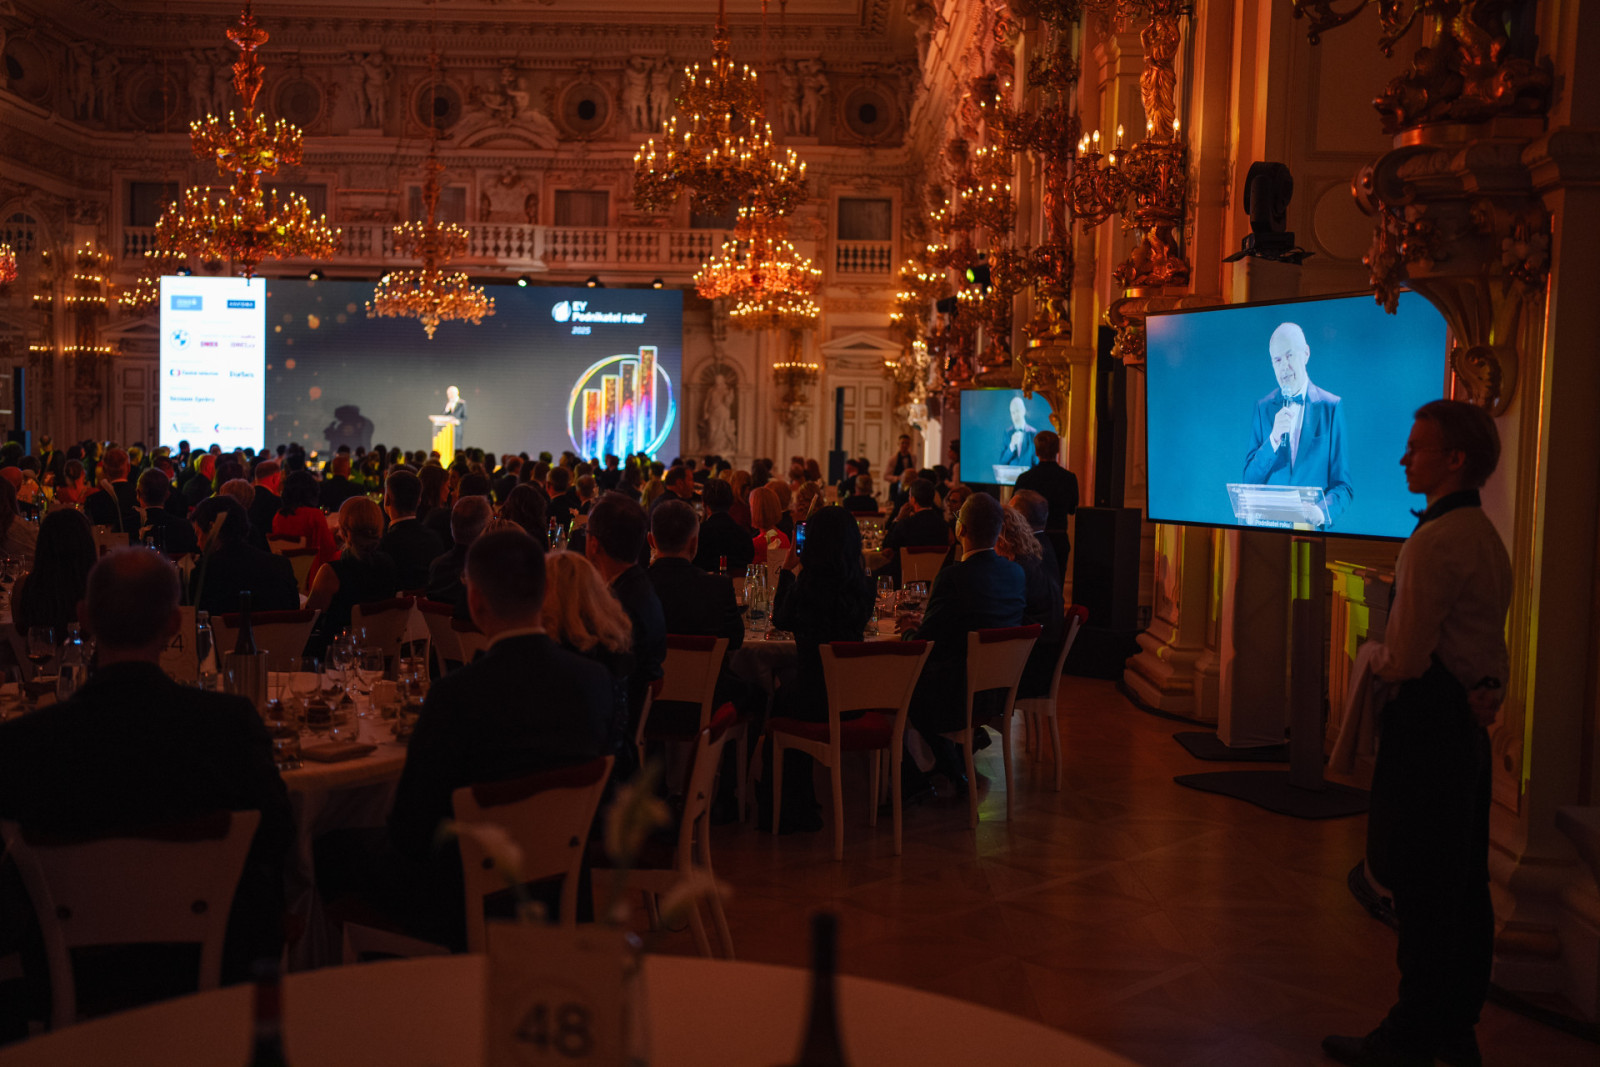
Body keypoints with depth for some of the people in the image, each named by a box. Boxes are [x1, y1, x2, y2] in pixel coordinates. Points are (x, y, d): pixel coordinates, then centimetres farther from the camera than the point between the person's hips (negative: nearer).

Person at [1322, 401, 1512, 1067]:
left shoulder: (1433, 543, -19)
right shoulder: (1486, 536, 14)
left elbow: (1404, 660, -21)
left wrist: (1374, 655, -2)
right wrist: (1487, 691, 10)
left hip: (1428, 725, -10)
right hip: (1471, 722, 10)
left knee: (1422, 890, -1)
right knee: (1465, 883, 15)